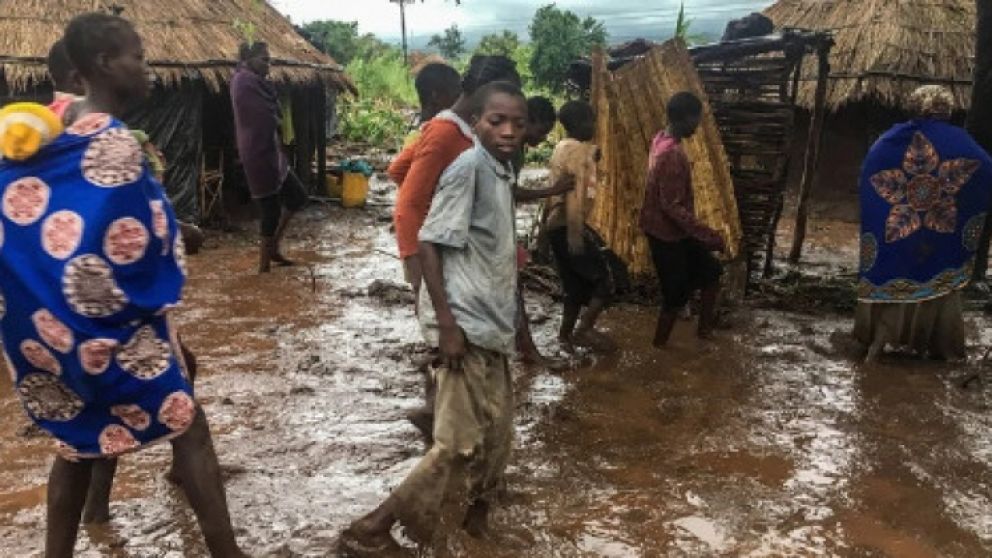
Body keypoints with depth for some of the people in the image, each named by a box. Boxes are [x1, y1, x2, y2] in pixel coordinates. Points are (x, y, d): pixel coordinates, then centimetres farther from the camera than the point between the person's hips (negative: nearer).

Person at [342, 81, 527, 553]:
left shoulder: (503, 171, 12)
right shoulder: (469, 167, -15)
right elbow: (429, 242, -19)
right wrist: (446, 322, -23)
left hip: (491, 323, 9)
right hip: (466, 323, -9)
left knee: (497, 433, 17)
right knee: (460, 442, -7)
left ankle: (477, 515, 38)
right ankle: (371, 528, 4)